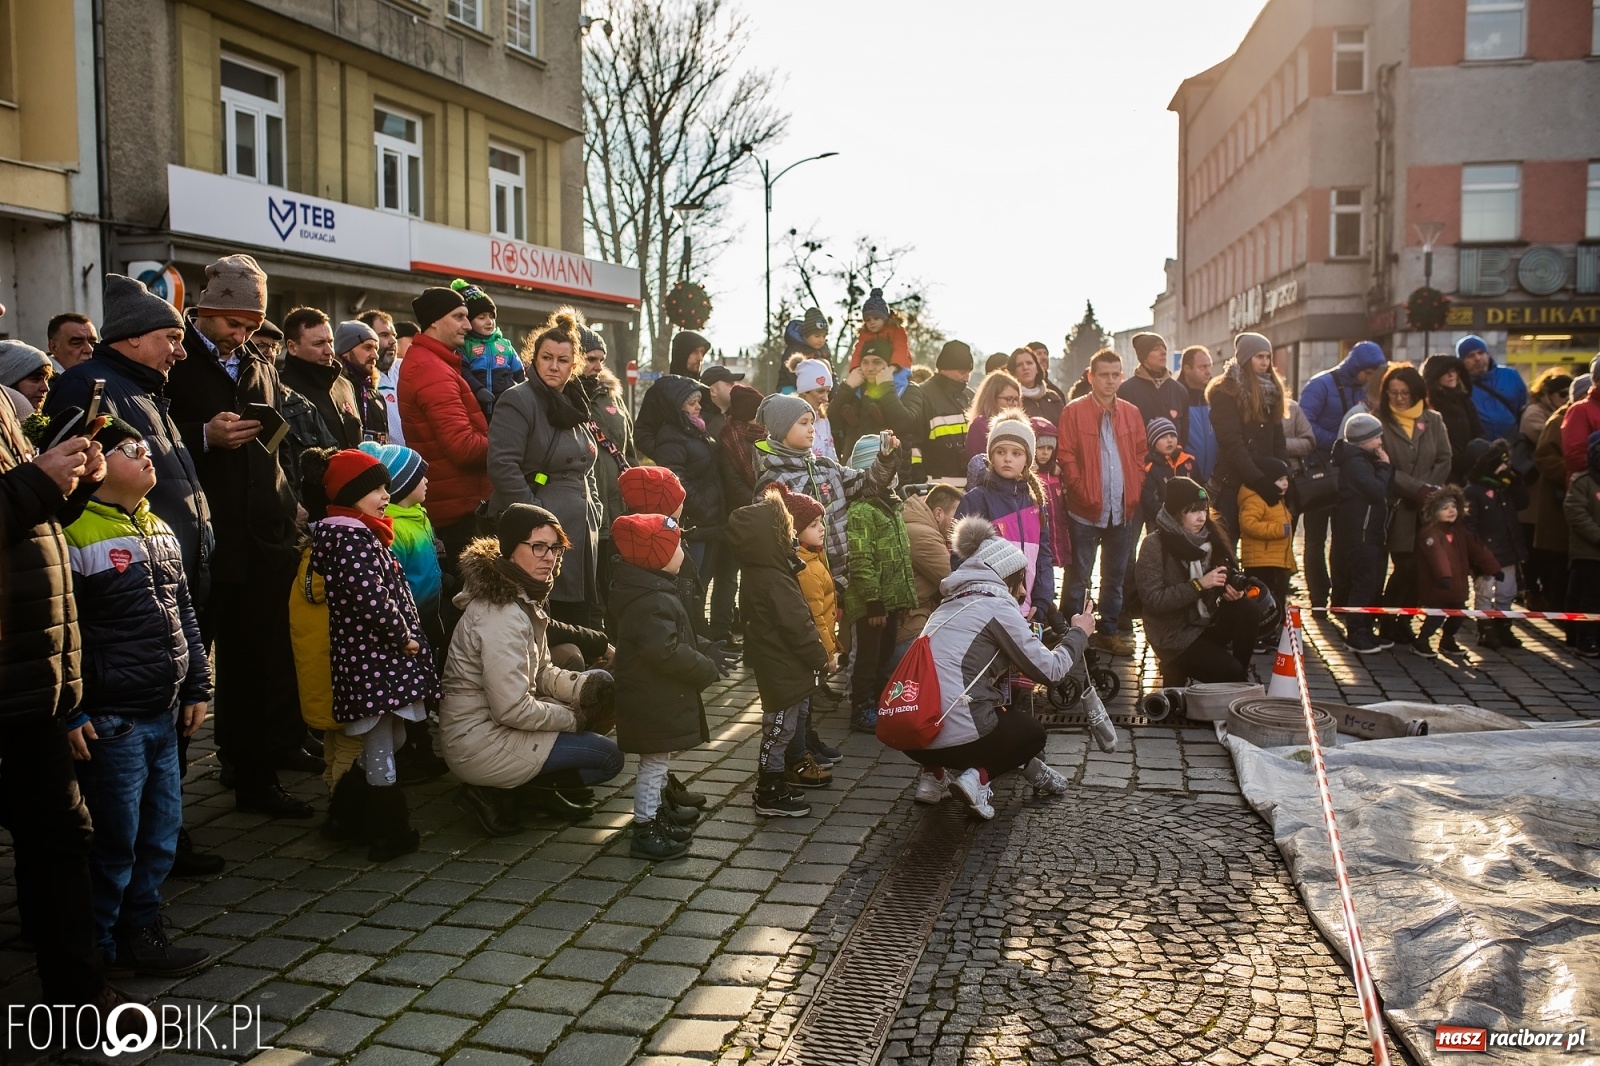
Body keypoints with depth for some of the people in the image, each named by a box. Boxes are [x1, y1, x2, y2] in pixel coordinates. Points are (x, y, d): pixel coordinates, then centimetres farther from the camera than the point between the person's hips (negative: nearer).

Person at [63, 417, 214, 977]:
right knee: (115, 841, 3)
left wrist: (197, 686, 16)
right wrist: (72, 713, -16)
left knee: (161, 832, 15)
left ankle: (141, 931, 30)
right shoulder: (76, 533, -14)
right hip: (112, 721, -8)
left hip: (164, 715, 8)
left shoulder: (158, 530, 13)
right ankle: (101, 949, 20)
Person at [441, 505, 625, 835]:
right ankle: (501, 794, -1)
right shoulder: (503, 616, -25)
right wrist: (574, 718, -13)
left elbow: (543, 673, 12)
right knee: (609, 757, -6)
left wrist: (587, 688, -7)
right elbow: (512, 709, -27)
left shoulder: (523, 597, 6)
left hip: (495, 723, 9)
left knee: (601, 685, 12)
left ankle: (540, 789, 9)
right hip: (481, 745, -9)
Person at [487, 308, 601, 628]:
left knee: (577, 617, 10)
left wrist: (594, 511, 14)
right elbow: (502, 465, -18)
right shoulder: (517, 401, -8)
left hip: (580, 532, 8)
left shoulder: (574, 405, 18)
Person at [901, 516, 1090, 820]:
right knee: (1032, 731, 22)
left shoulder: (950, 606, 19)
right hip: (956, 736, -7)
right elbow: (1050, 671, -3)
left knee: (1005, 714, 33)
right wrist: (1079, 632, 12)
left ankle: (934, 773, 15)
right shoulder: (997, 606, -5)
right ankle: (978, 776, -2)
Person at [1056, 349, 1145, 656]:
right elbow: (1066, 457, -7)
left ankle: (1108, 631, 24)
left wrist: (1135, 489, 2)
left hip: (1123, 509, 5)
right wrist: (1082, 492, -13)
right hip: (1086, 510, -5)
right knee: (1079, 576, 2)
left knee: (1116, 575, 13)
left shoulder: (1131, 412, 10)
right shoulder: (1074, 411, -4)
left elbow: (1140, 454, 14)